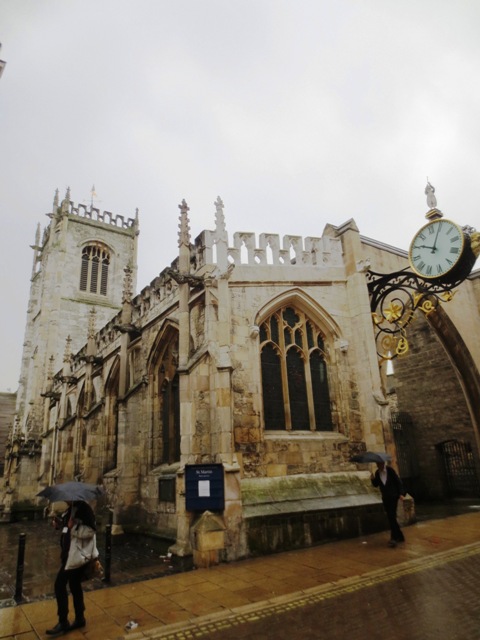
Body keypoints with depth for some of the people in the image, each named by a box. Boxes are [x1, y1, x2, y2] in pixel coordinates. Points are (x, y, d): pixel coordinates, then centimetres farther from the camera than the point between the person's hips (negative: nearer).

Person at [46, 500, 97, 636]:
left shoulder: (84, 509, -20)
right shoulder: (70, 509, 8)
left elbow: (90, 531, -25)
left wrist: (73, 527, -32)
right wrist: (60, 524, 2)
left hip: (77, 555, -9)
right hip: (70, 553, 9)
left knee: (60, 585, -4)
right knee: (75, 586, 17)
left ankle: (63, 623, 9)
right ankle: (80, 619, 30)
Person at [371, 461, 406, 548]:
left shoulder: (390, 470, -10)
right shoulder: (377, 473, 4)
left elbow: (398, 481, -6)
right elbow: (376, 484, 5)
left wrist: (401, 493, -13)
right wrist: (373, 479, -15)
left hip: (393, 497, -5)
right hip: (385, 498, 5)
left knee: (392, 517, -13)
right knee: (390, 518, 10)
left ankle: (394, 539, -13)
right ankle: (400, 536, 24)